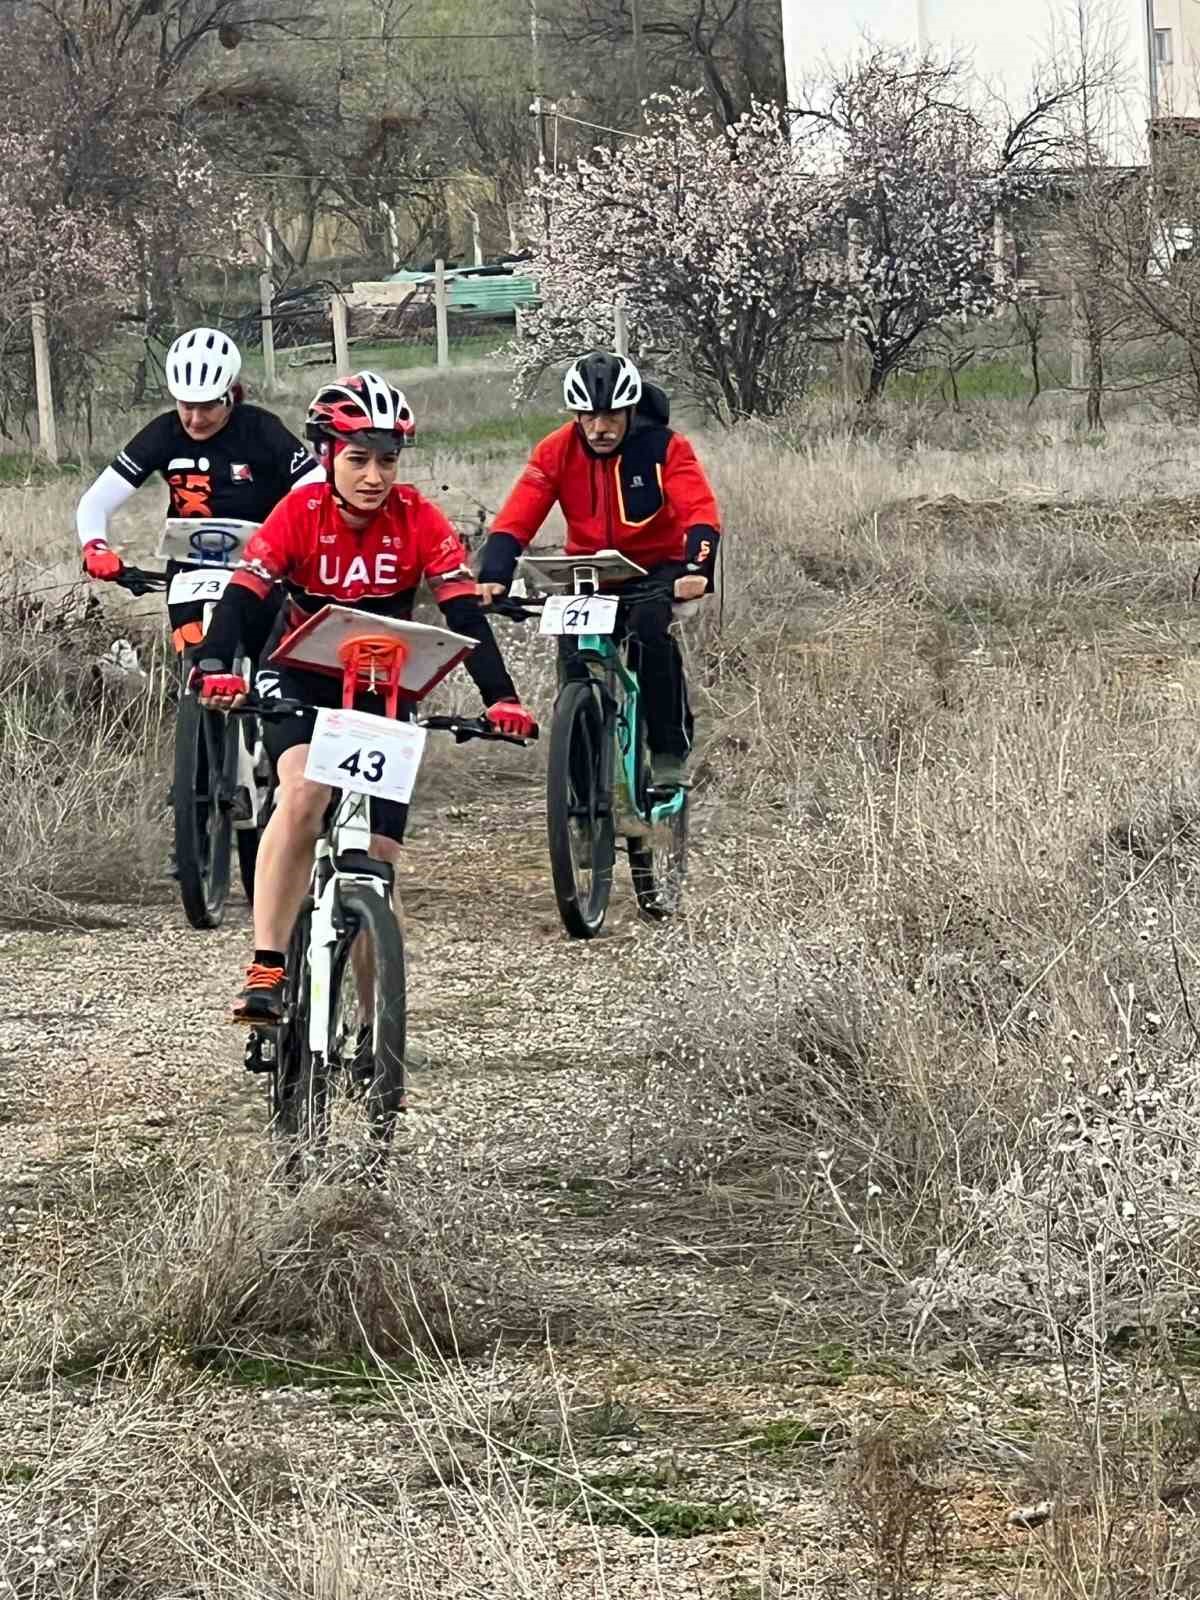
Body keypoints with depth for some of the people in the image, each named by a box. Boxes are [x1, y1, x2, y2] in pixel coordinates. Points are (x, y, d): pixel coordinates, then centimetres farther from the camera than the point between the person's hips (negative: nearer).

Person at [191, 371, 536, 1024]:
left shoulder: (418, 520, -15)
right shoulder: (300, 514, -18)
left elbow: (463, 612, -19)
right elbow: (242, 596, -27)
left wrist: (500, 697, -33)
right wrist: (215, 669, -45)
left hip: (384, 689, 2)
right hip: (300, 680, -2)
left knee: (378, 856, -3)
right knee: (303, 795, -32)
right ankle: (265, 971, -31)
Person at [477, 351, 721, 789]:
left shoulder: (664, 448, -16)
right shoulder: (556, 452, -10)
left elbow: (700, 512, -28)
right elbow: (516, 519, -18)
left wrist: (696, 569, -47)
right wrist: (493, 578, -36)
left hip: (655, 569, -2)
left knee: (650, 626, -32)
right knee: (574, 652, -23)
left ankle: (671, 750, -19)